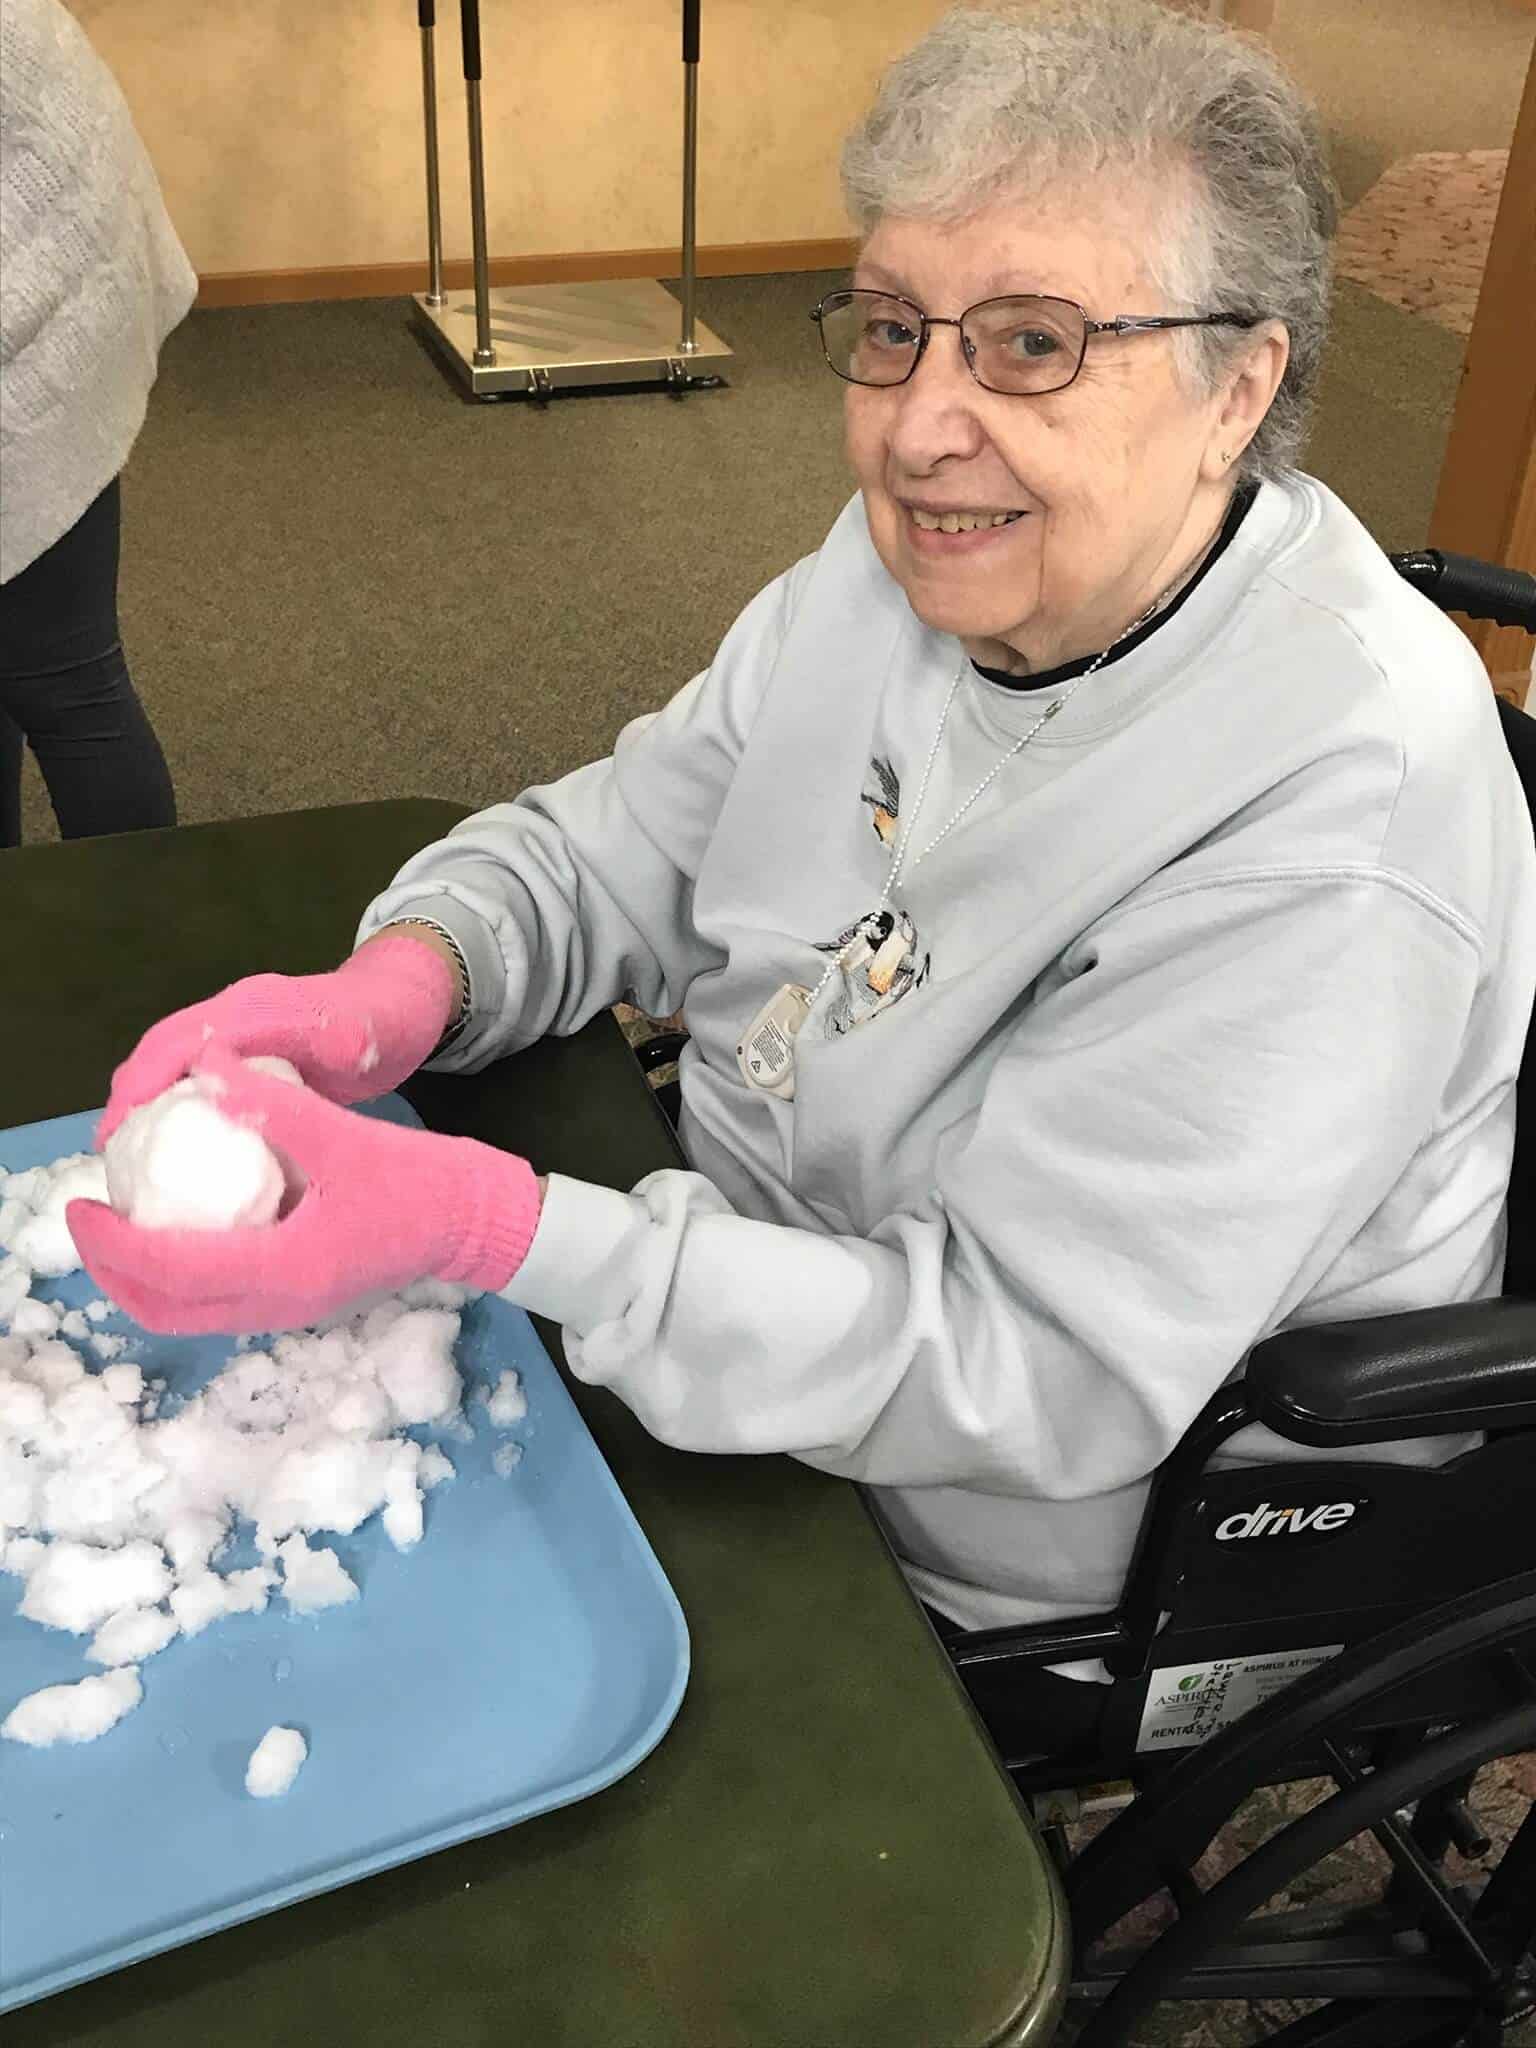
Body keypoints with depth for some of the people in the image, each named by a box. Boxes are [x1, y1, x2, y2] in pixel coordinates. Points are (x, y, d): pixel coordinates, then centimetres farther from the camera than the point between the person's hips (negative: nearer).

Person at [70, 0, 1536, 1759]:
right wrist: (390, 989, -20)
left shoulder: (1332, 824, -31)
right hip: (756, 1268, 7)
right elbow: (629, 842, 1)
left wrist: (483, 1229, -39)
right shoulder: (926, 560, -6)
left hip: (1032, 1579, -6)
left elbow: (1029, 1373, -31)